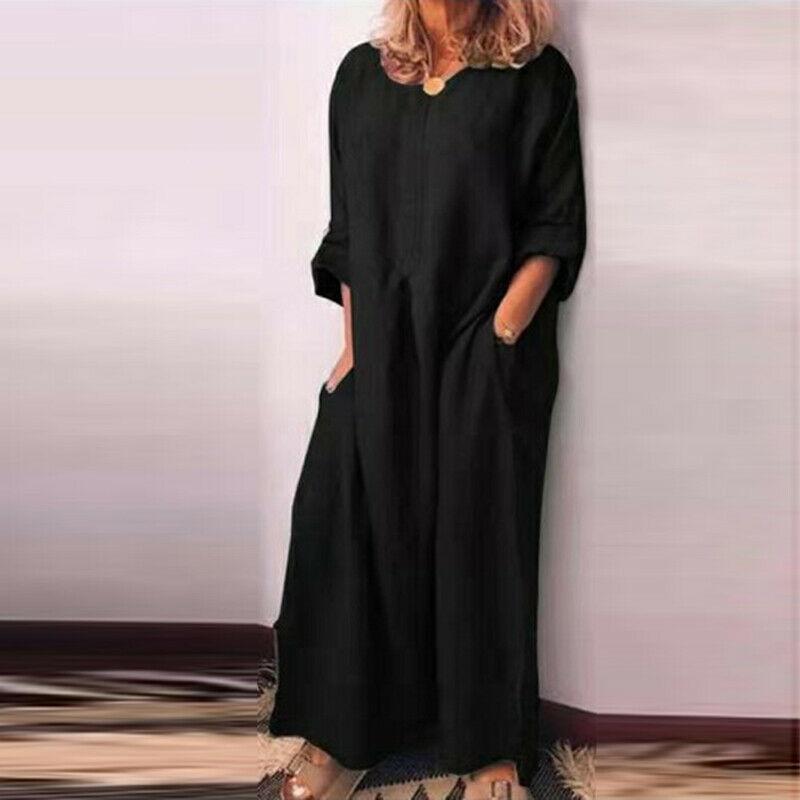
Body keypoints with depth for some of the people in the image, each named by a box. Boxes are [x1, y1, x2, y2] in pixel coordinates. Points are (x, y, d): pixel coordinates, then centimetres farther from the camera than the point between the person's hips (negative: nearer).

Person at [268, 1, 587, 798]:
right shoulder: (362, 73, 10)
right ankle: (344, 733, 20)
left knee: (481, 543, 4)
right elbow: (347, 225, 10)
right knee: (351, 528, 3)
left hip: (488, 356, -3)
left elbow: (555, 228, -4)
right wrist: (354, 341, 2)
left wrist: (498, 336, -14)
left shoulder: (536, 76, 0)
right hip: (383, 349, 3)